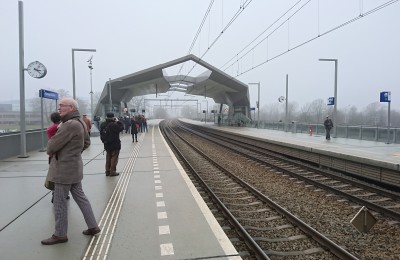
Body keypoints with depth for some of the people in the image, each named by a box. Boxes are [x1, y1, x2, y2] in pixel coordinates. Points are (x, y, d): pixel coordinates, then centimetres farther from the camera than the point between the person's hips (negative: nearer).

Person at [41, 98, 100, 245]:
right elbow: (86, 142, 21)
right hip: (74, 166, 10)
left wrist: (50, 149, 1)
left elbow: (52, 146, -20)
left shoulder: (70, 125, -23)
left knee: (59, 202, 4)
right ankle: (93, 226, 24)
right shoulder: (80, 123, 8)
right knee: (80, 196, 16)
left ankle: (60, 234, 19)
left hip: (65, 168, -10)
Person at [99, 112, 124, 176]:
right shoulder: (114, 124, -23)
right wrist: (117, 121, -4)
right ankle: (112, 172, 4)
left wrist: (104, 141, 17)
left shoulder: (103, 124, 1)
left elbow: (101, 134, 9)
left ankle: (107, 171, 23)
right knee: (114, 157, 2)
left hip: (106, 144, 7)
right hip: (115, 144, -7)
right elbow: (121, 128, -12)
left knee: (108, 157, 18)